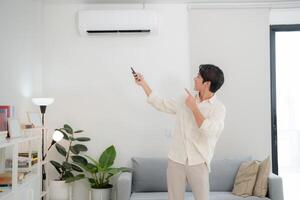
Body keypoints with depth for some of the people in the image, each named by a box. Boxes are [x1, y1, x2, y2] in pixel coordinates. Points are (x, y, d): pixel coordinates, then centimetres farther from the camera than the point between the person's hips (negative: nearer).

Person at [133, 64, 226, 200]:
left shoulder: (218, 108, -6)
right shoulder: (185, 100, 8)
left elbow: (209, 131, -23)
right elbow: (160, 104, 18)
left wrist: (193, 107, -16)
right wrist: (143, 83, 19)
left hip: (198, 163, -4)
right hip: (176, 160, 4)